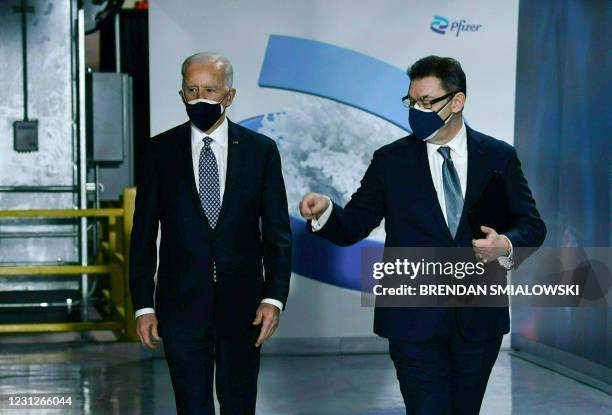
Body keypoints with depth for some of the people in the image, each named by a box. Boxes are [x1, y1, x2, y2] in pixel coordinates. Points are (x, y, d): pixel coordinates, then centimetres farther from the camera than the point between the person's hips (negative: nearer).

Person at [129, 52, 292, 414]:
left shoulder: (261, 150, 1)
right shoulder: (161, 150, 1)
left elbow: (278, 232, 1)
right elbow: (144, 234, 3)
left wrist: (274, 297, -8)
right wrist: (143, 304, -2)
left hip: (242, 304, 0)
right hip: (182, 303, 0)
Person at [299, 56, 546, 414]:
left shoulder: (499, 157, 2)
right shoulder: (391, 160, 1)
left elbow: (531, 224, 5)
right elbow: (354, 225, 0)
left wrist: (506, 245, -17)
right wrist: (325, 211, -22)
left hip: (479, 318, 2)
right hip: (414, 320, -1)